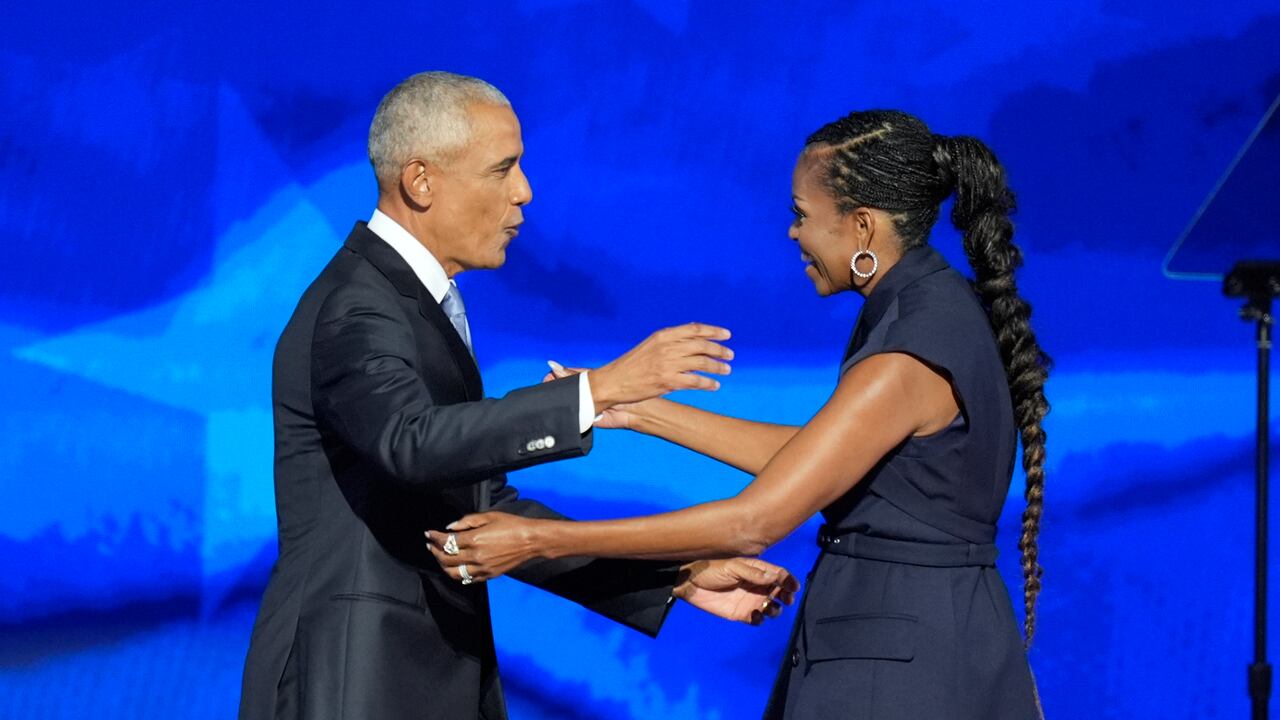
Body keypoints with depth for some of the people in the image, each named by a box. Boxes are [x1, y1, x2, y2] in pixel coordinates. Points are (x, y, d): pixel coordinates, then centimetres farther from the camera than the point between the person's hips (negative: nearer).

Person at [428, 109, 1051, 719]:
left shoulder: (909, 358, -23)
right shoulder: (940, 308, 5)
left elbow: (752, 523, -24)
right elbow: (809, 456, 12)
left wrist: (537, 541, -20)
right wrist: (636, 411, 10)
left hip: (903, 664, -8)